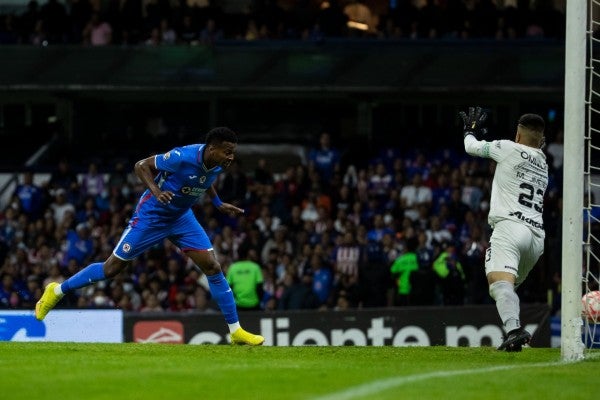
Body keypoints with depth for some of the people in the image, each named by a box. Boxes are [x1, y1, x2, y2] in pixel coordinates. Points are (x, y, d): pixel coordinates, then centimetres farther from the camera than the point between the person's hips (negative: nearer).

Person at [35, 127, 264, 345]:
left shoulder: (218, 164, -10)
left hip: (182, 217, 6)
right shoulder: (183, 157, -32)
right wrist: (156, 191, -35)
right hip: (151, 217, -6)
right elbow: (141, 166, -21)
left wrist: (218, 204, 10)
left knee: (213, 267, -6)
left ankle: (235, 331, 1)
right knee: (112, 268, 1)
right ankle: (57, 291, 22)